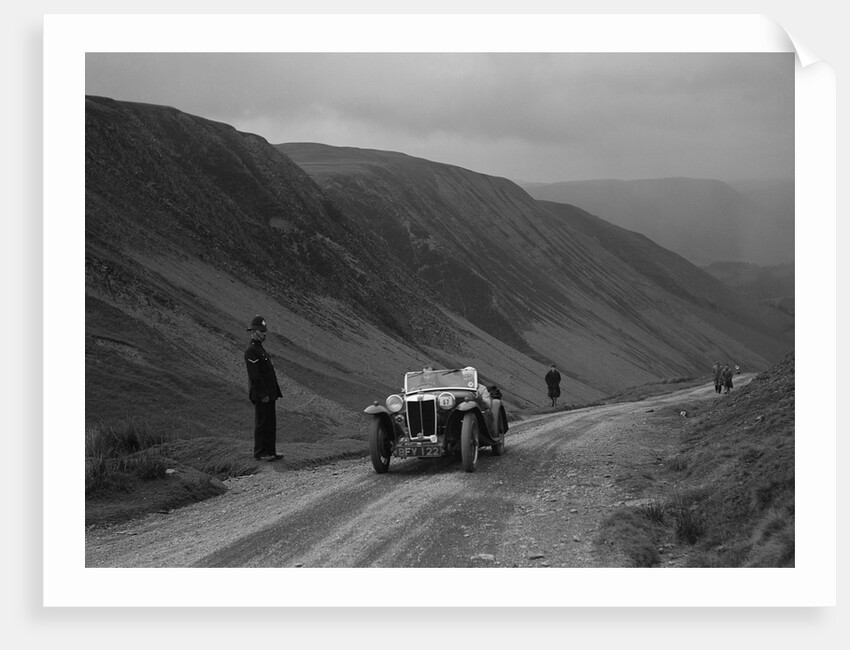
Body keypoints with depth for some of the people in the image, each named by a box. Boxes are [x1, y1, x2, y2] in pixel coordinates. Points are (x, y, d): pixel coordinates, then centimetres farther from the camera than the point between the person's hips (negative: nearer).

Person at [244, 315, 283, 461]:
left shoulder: (260, 349, 18)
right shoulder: (251, 351, -15)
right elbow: (254, 375, -21)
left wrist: (273, 392, 18)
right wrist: (263, 394, -22)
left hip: (269, 394, 9)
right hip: (261, 395, -9)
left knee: (271, 423, 11)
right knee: (262, 423, -3)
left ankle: (270, 451, 16)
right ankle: (260, 453, 3)